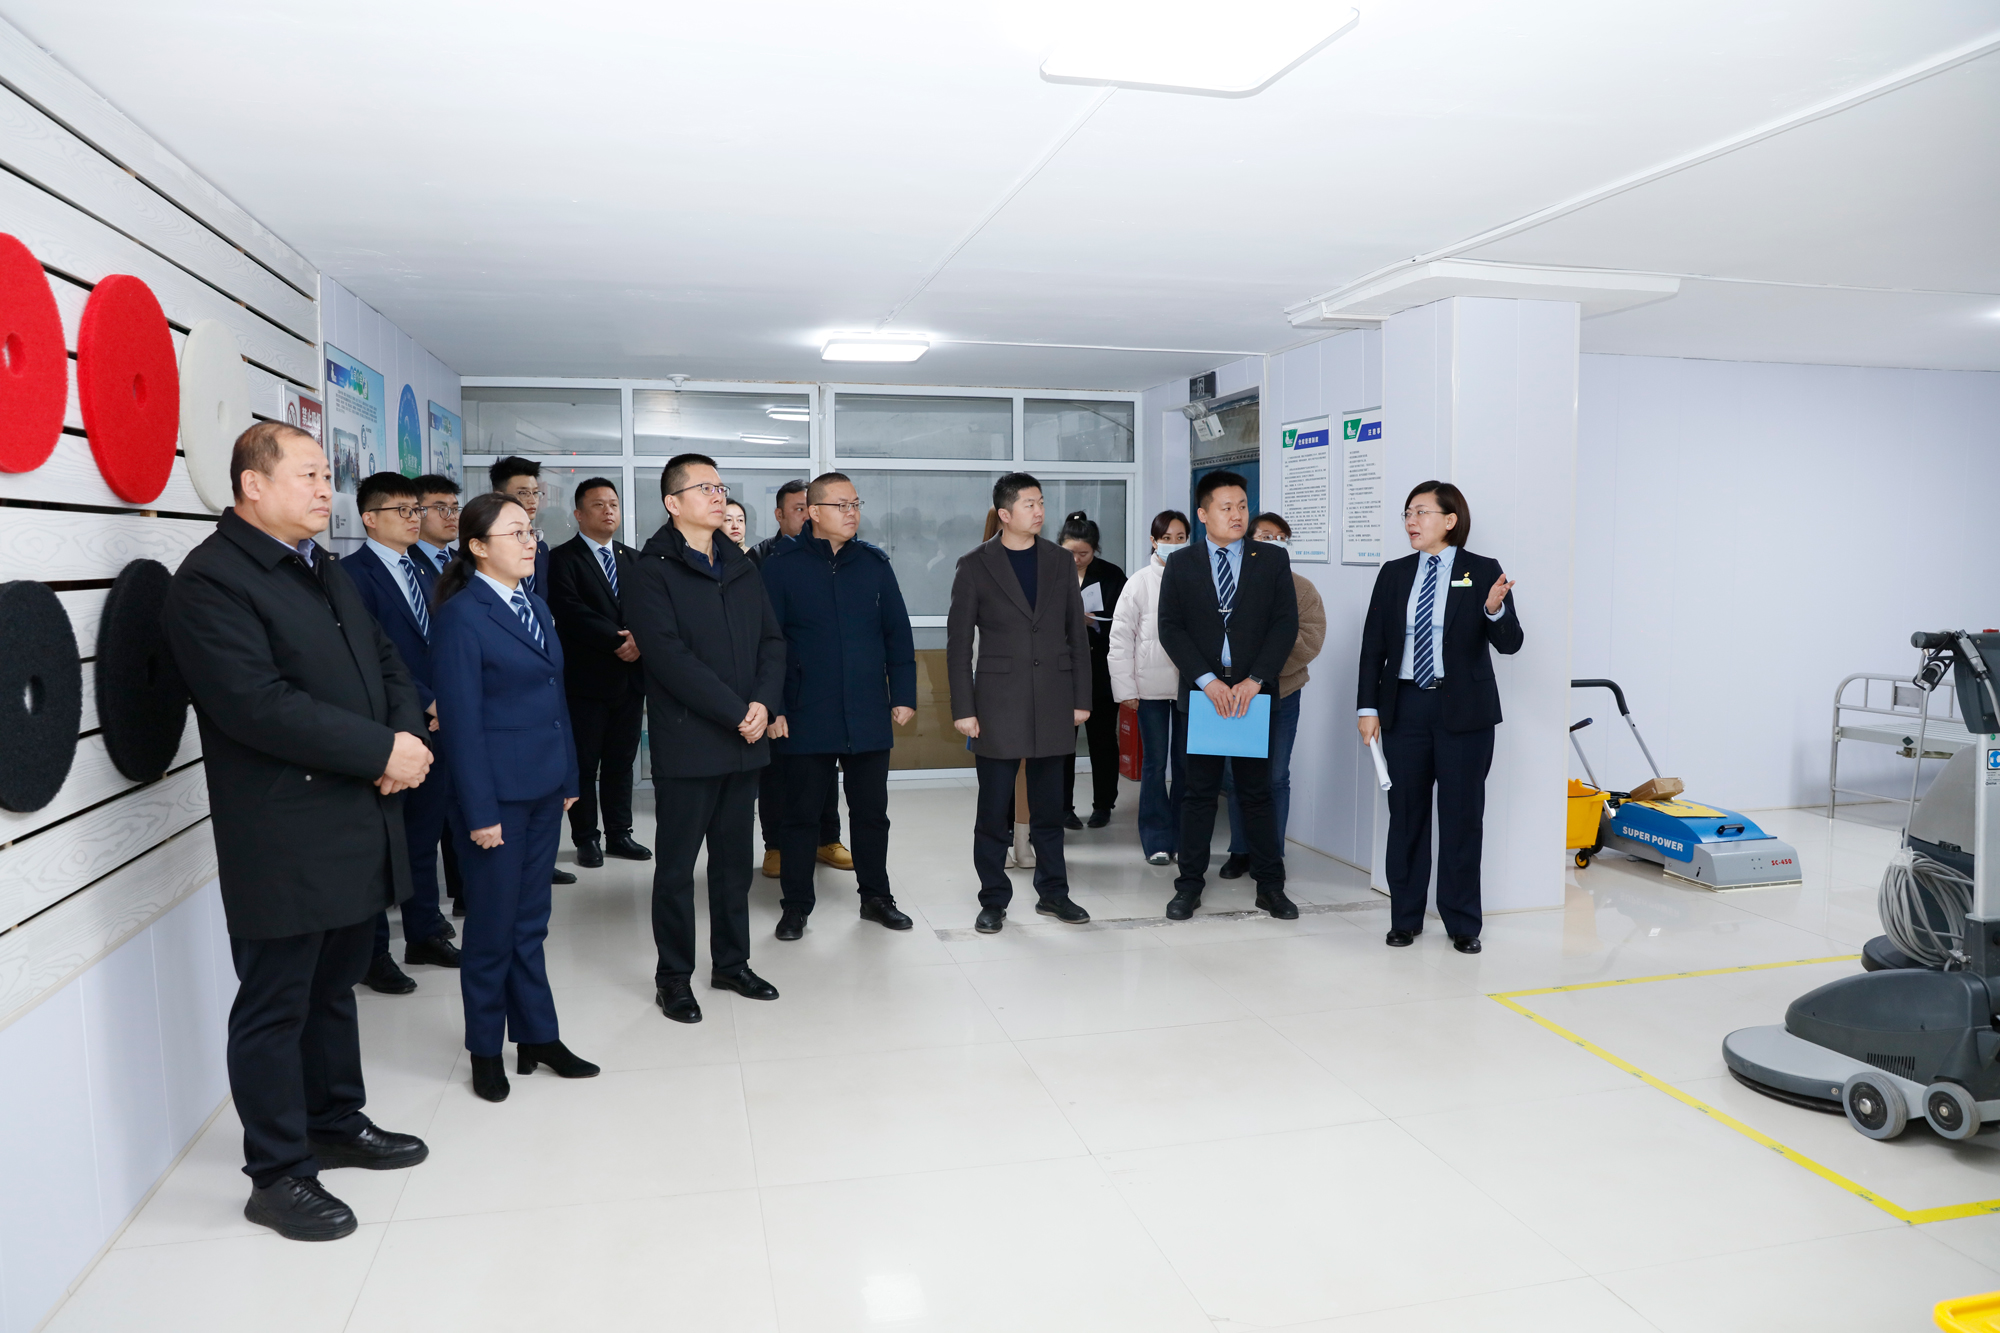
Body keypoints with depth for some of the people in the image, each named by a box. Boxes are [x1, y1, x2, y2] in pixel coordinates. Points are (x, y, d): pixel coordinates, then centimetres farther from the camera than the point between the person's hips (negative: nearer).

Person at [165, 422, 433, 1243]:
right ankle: (278, 1175, 19)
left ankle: (337, 1122, 37)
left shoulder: (325, 571, 15)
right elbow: (258, 705, -24)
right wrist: (381, 751, -20)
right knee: (275, 1005, 5)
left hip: (359, 829, 8)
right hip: (284, 842, -8)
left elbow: (386, 663, 15)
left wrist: (408, 734, -6)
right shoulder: (211, 580, -14)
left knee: (333, 988, 21)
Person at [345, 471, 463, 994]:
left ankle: (424, 933, 29)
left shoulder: (424, 572, 15)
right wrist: (426, 703, -18)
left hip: (434, 725, 7)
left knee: (425, 833, 16)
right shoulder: (354, 574, -10)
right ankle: (372, 952, 16)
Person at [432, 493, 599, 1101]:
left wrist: (569, 777, 11)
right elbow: (461, 721, -14)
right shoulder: (462, 616, -12)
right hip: (497, 789, -7)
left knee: (531, 919, 15)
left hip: (544, 787, 7)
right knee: (494, 924, 6)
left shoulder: (535, 605, 10)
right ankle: (486, 1050, 22)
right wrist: (480, 811, -16)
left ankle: (537, 1036, 26)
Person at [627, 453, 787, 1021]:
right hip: (687, 743, -6)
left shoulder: (741, 565, 13)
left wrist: (764, 703, -8)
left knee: (734, 860, 14)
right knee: (677, 866, 6)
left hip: (745, 739, 6)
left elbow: (771, 639, 9)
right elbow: (670, 656, -17)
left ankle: (731, 964, 27)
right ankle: (673, 978, 18)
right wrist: (736, 712, -17)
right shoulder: (652, 571, -7)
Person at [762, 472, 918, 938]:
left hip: (869, 716, 3)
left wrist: (904, 695, 3)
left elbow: (898, 634, 8)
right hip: (804, 719, -3)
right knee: (801, 815, 8)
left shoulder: (874, 563, 6)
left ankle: (876, 896, 27)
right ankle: (796, 906, 21)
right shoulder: (781, 566, -4)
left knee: (871, 811, 12)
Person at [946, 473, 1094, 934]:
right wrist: (963, 708, -7)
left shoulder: (1060, 561, 8)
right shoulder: (975, 565, -1)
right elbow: (958, 642, -1)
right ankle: (993, 900, 15)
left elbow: (1077, 633, 10)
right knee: (994, 810, 3)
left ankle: (1053, 892, 23)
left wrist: (1082, 698, 5)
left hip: (1053, 701, 3)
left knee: (1049, 806, 11)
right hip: (998, 702, -3)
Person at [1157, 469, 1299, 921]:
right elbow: (1170, 628, -2)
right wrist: (1208, 681, -13)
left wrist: (1253, 681, -12)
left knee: (1257, 792, 5)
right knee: (1199, 793, 6)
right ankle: (1189, 886, 14)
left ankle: (1270, 886, 15)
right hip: (1201, 692, 0)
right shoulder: (1180, 564, 5)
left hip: (1254, 693, 0)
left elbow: (1286, 624, -1)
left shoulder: (1272, 559, 5)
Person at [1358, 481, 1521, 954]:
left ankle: (1463, 924, 17)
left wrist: (1495, 609, -27)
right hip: (1405, 707, 3)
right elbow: (1373, 645, 6)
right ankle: (1405, 919, 20)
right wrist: (1367, 706, 0)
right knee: (1406, 814, 8)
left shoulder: (1482, 572, -2)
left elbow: (1509, 644, -7)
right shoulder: (1394, 574, 7)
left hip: (1463, 711, -2)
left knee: (1462, 817, 4)